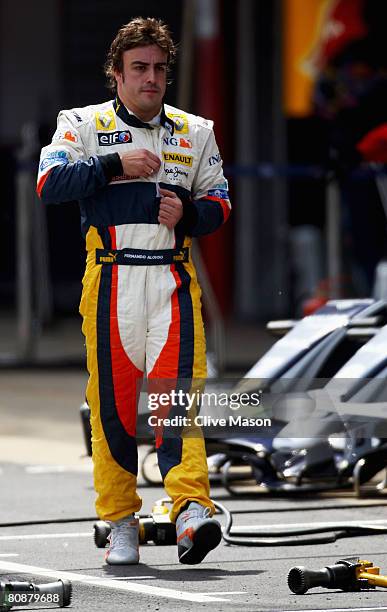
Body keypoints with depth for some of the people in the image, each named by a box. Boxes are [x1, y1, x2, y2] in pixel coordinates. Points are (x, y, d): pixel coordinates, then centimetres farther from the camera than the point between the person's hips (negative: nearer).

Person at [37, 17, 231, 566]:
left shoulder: (195, 132, 16)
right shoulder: (84, 124, 9)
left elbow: (219, 205, 17)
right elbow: (49, 183, -6)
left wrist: (188, 212, -5)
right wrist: (114, 163, -13)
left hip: (173, 280, 1)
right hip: (110, 279, -1)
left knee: (178, 391, -13)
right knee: (112, 397, 0)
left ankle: (191, 510, -24)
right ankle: (120, 523, 9)